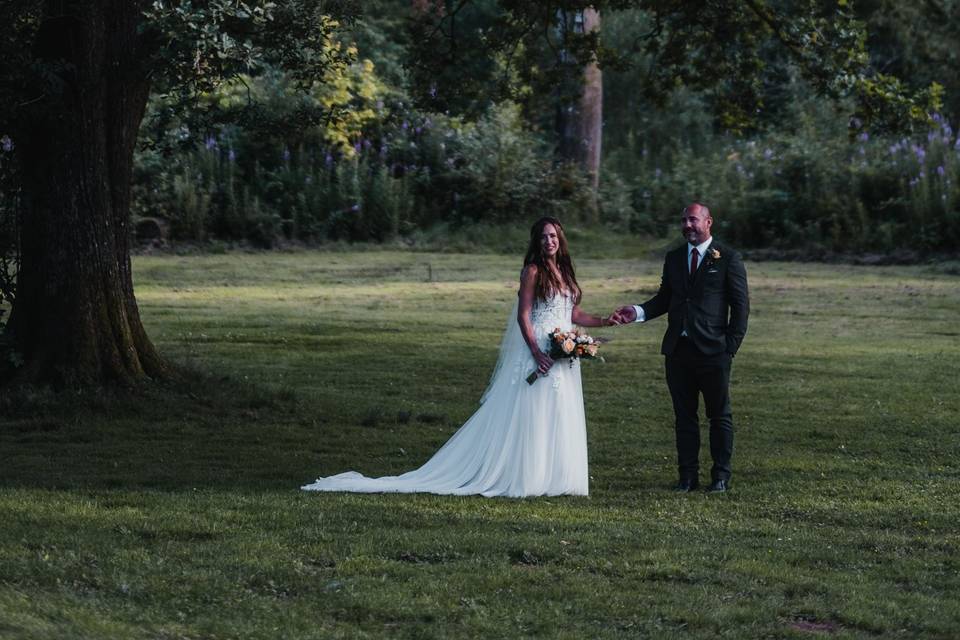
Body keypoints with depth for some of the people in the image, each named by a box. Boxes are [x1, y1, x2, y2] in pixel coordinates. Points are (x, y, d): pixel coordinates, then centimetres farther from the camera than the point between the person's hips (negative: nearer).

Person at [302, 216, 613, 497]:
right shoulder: (533, 271, -7)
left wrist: (606, 321, 8)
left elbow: (574, 314, 19)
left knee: (560, 417, 6)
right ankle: (526, 478, -4)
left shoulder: (564, 271, 15)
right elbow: (523, 316, -12)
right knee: (531, 417, -7)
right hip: (540, 353, -7)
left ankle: (554, 477, 10)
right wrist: (536, 353, -20)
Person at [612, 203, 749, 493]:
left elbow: (740, 305, -2)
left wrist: (731, 346, -8)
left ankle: (721, 475, 10)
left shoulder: (728, 258, -1)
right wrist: (637, 312, -3)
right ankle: (688, 476, 12)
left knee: (719, 415, 3)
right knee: (684, 415, 7)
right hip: (678, 349, 5)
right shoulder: (673, 258, 13)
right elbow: (664, 299, 15)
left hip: (713, 350, -5)